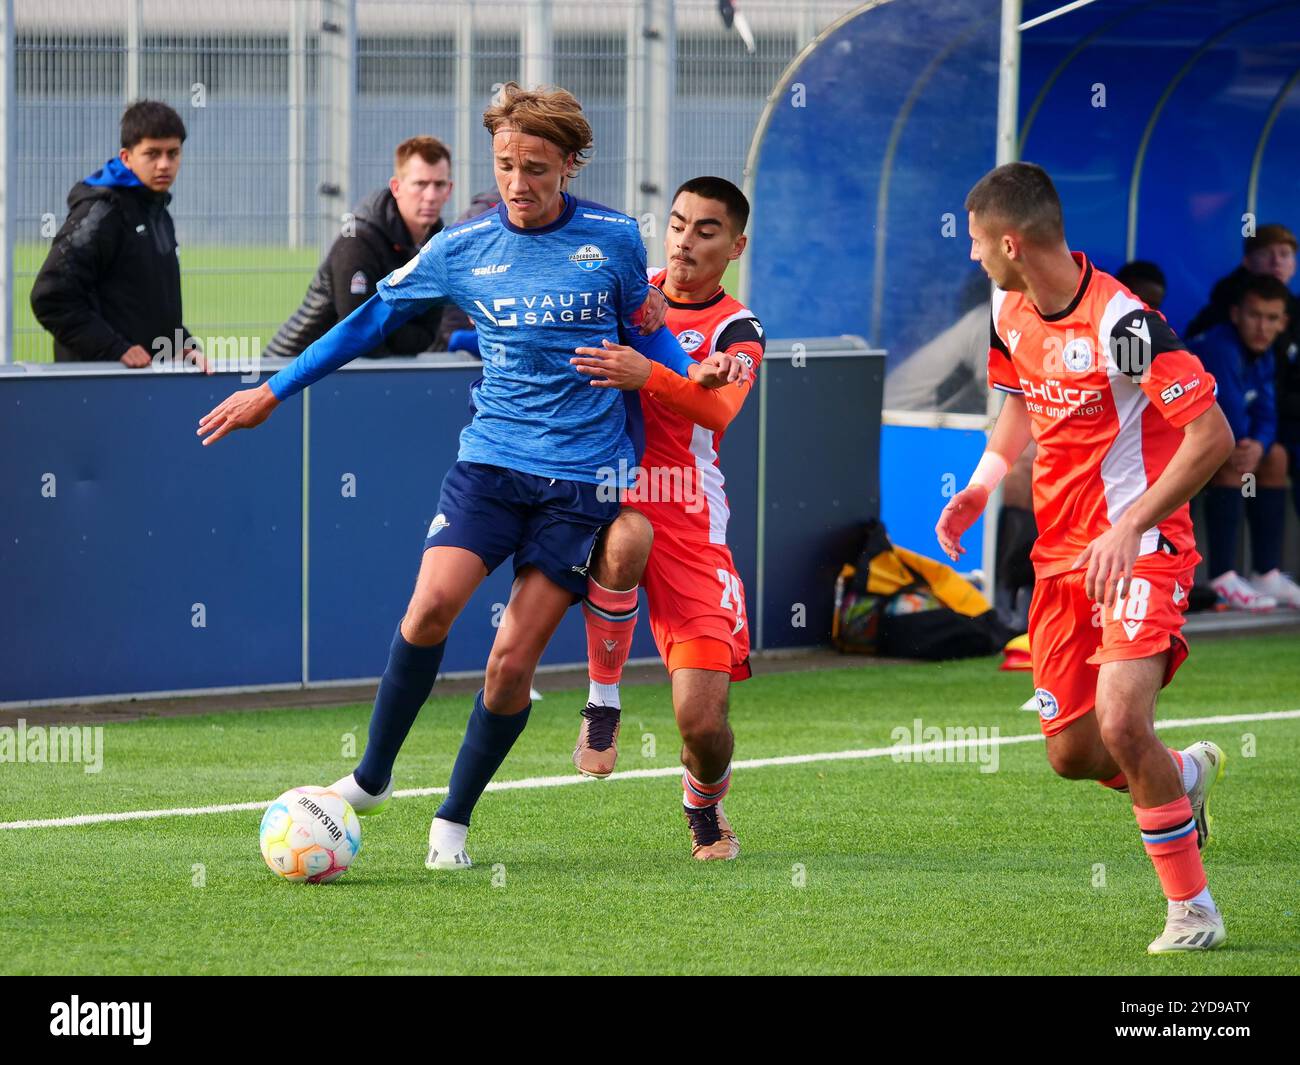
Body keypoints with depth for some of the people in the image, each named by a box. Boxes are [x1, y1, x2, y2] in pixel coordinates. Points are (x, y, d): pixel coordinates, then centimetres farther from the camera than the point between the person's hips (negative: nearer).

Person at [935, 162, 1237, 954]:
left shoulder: (1123, 324, -22)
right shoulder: (1010, 312, 4)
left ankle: (1194, 910, -7)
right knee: (1073, 754, 5)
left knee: (1121, 723, -23)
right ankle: (1188, 775, 38)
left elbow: (1212, 436, -21)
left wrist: (1129, 529, -24)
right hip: (1060, 554, 8)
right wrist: (979, 489, 9)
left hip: (1139, 551, -8)